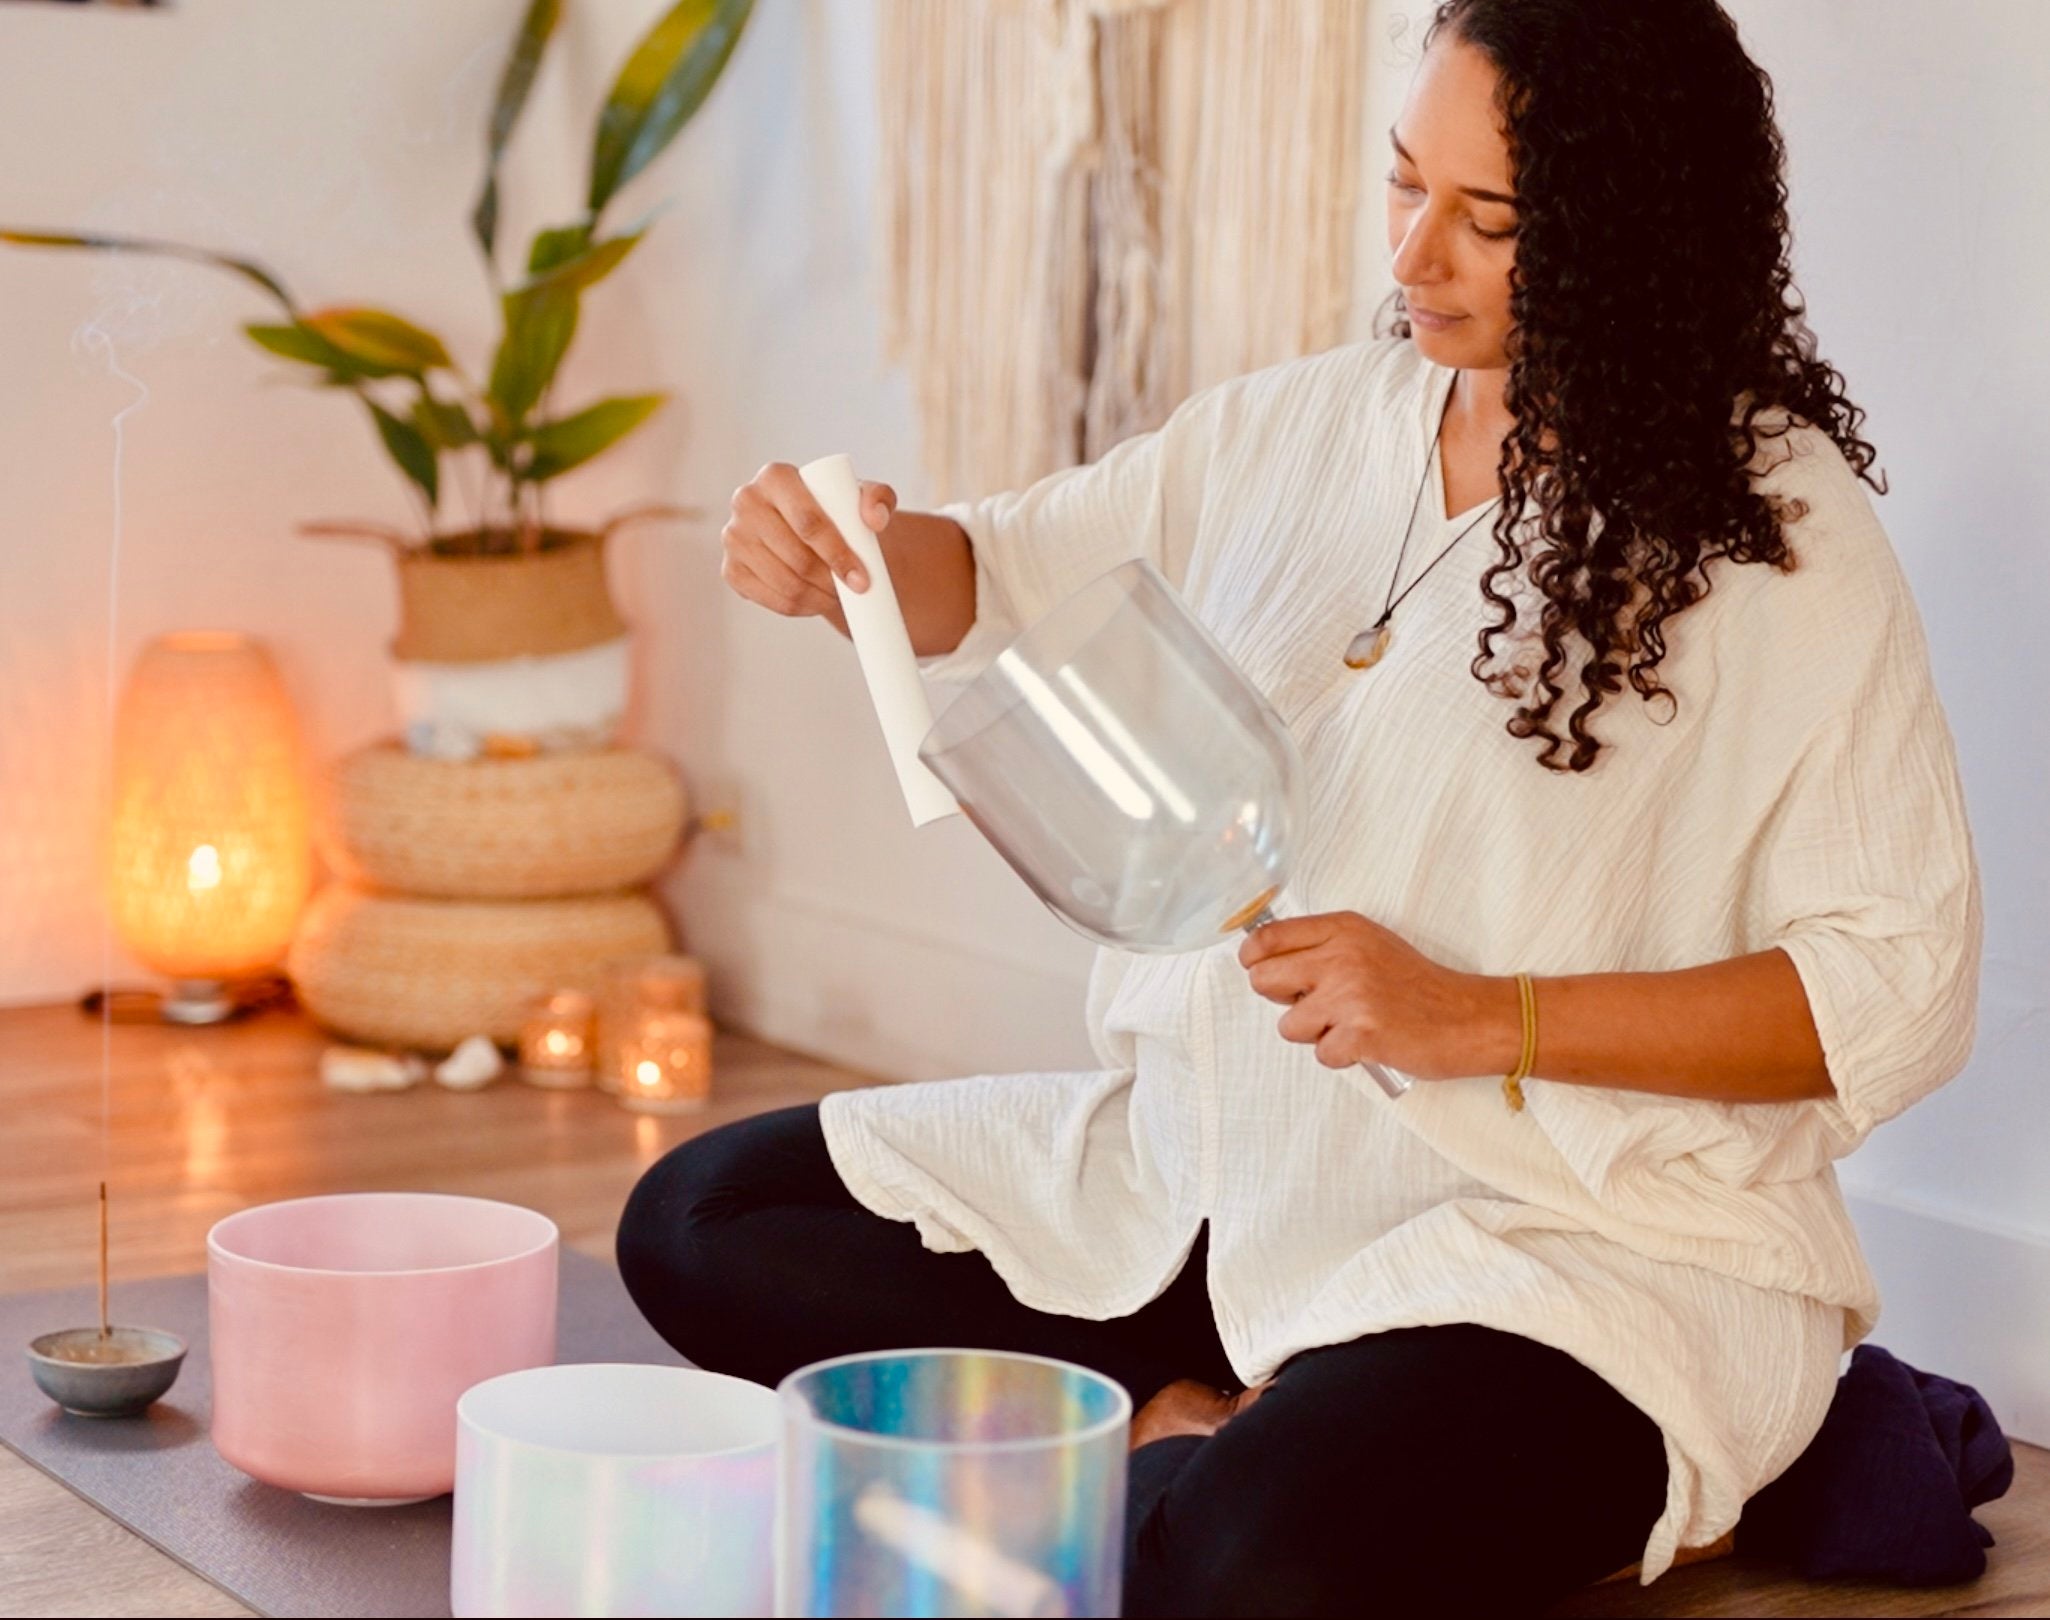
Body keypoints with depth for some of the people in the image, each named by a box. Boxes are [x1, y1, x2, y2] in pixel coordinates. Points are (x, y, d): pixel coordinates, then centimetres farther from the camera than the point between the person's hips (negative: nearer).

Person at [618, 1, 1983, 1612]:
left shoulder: (1777, 531, -10)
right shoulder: (1303, 428, 7)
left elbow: (1899, 989, -13)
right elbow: (1010, 578, 17)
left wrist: (1472, 1019, -20)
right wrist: (852, 554, -7)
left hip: (1570, 1232, -7)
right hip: (1202, 1168, 7)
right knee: (697, 1223, 0)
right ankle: (1189, 1433, -6)